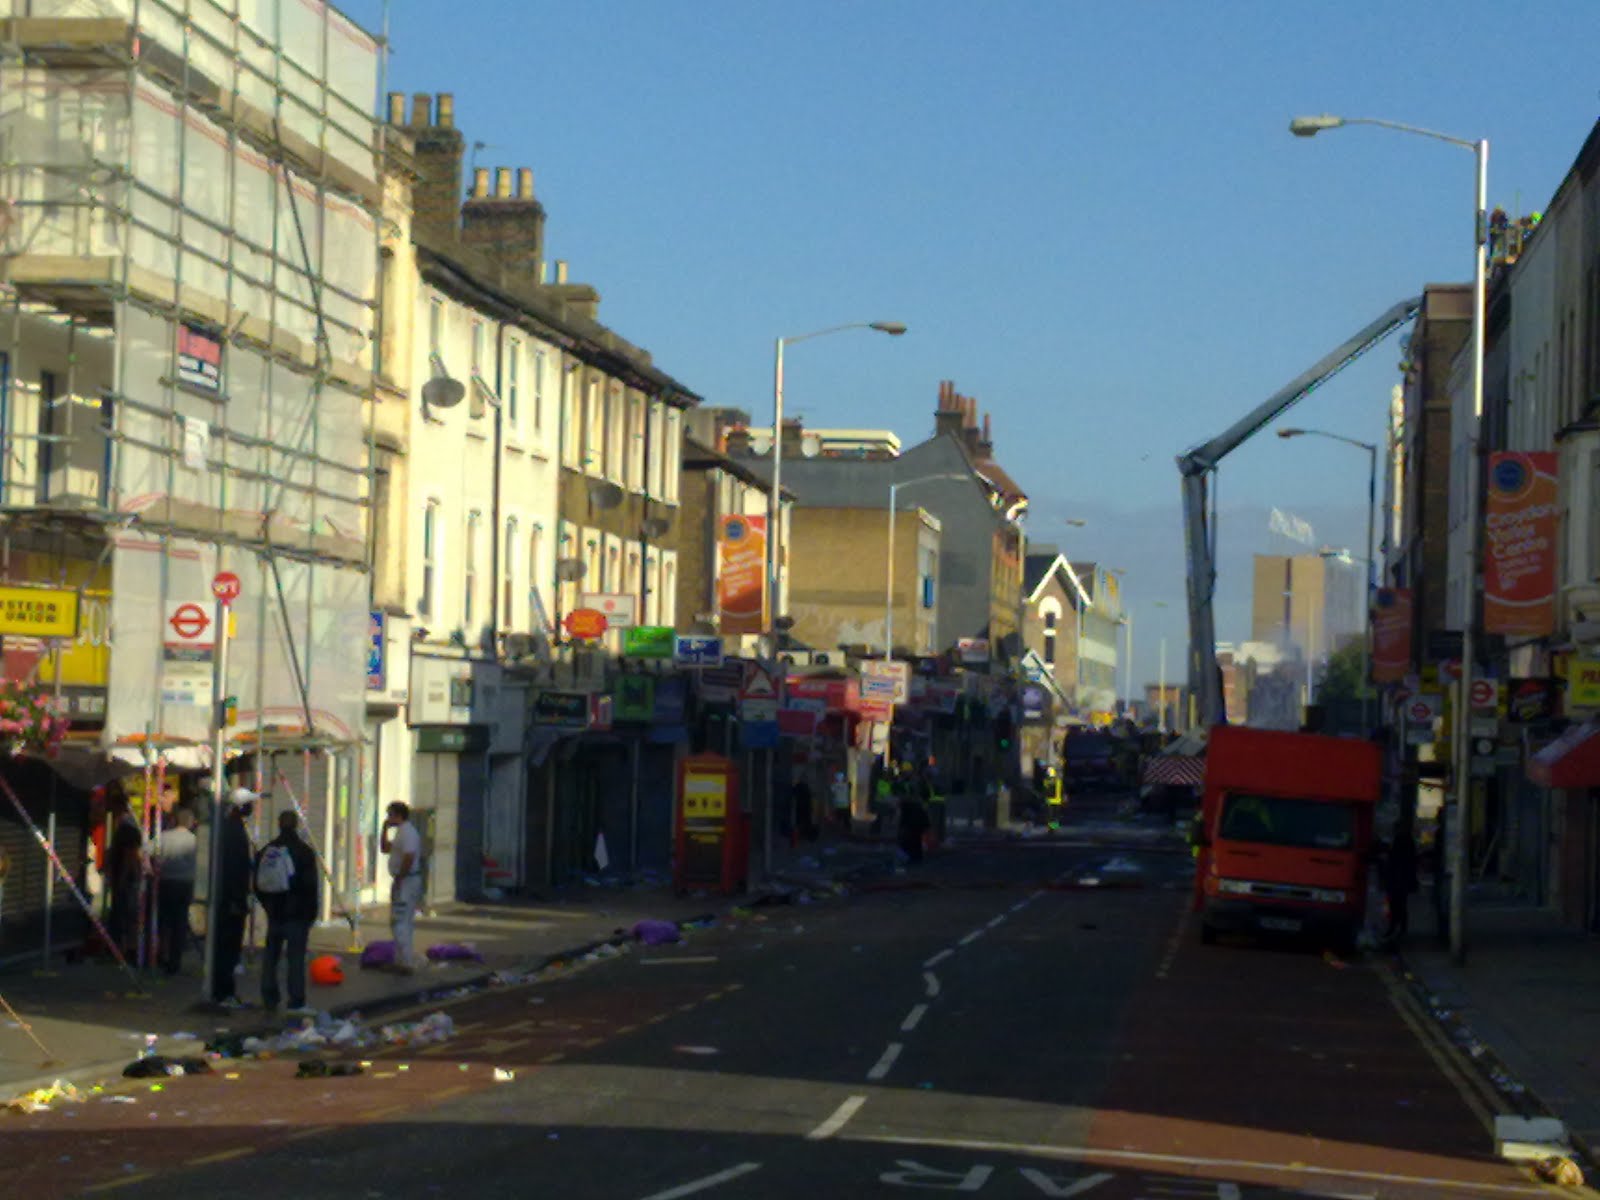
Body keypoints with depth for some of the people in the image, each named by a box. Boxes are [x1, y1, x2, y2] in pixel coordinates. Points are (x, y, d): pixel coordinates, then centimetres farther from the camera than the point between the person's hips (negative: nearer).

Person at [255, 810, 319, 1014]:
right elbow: (310, 886, -10)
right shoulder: (303, 852, -9)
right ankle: (296, 1003, -9)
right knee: (296, 956, -6)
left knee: (271, 955, 14)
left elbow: (257, 884, 13)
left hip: (274, 913, 5)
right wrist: (311, 912, -1)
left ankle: (269, 998, 17)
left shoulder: (265, 852, 8)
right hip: (297, 913, -5)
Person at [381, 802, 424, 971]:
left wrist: (398, 880, -22)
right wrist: (385, 829, 15)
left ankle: (406, 962, -13)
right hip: (401, 881, 11)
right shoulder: (400, 832, 17)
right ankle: (402, 959, 22)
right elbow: (385, 848, 27)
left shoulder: (408, 833, -16)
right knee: (405, 922, 16)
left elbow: (409, 858, -25)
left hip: (407, 881, -11)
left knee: (400, 922, -11)